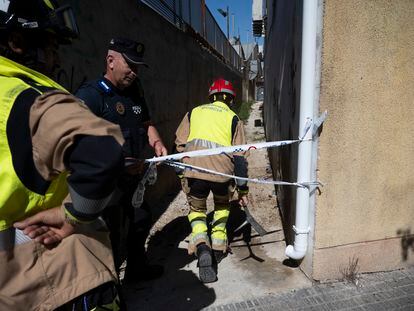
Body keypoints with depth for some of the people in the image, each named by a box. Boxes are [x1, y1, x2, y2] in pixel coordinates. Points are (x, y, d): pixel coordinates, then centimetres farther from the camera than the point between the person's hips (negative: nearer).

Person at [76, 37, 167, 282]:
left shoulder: (135, 93, 8)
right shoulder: (90, 95, -16)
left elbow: (147, 124, 17)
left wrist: (157, 143, -3)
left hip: (134, 178, 8)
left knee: (142, 221, 22)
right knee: (111, 236, 3)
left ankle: (137, 267, 45)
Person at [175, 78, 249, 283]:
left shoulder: (194, 112, 19)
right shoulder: (233, 118, 14)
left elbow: (179, 145, 14)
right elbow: (239, 157, 9)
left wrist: (182, 174, 24)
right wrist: (243, 190, 13)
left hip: (193, 169, 1)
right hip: (222, 171, 0)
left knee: (196, 210, 23)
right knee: (222, 206, 30)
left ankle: (202, 248, -1)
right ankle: (218, 248, 29)